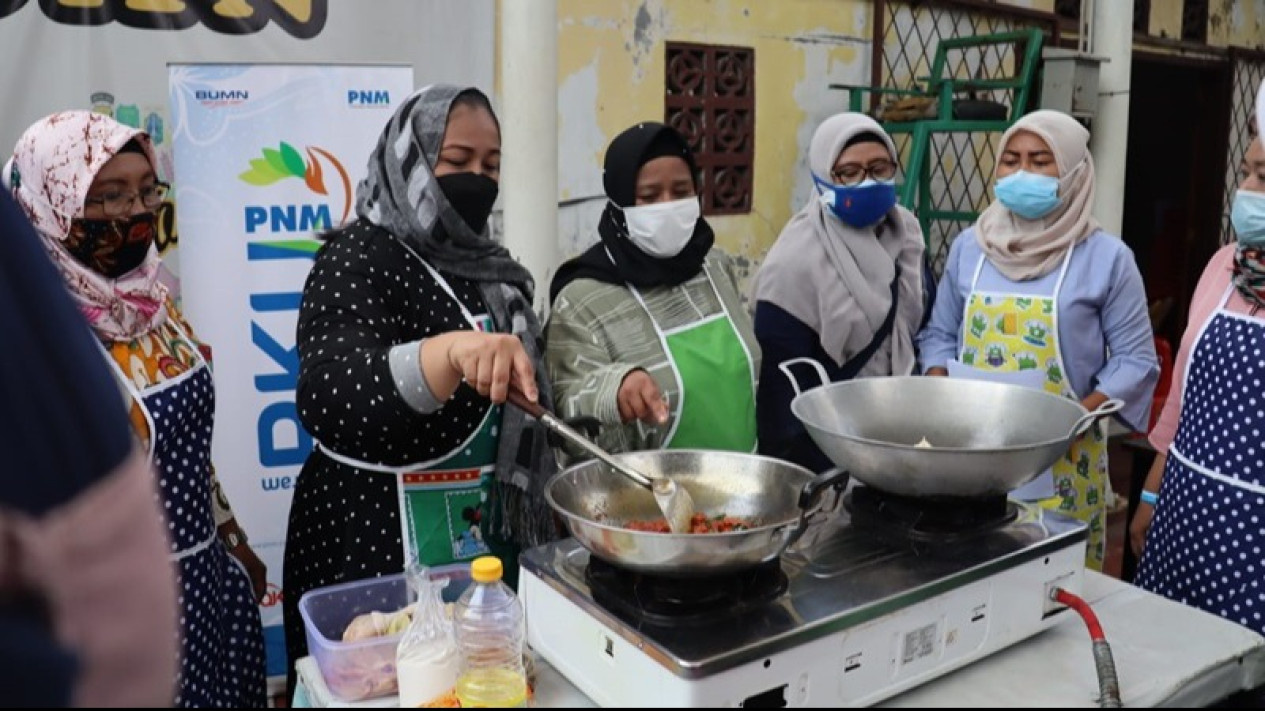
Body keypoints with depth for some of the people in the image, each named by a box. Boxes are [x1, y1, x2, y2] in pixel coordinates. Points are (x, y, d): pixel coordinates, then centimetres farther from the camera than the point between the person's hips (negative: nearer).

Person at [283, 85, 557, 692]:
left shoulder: (488, 263, 8)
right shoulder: (360, 258, -13)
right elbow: (329, 401, -30)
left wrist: (537, 520, 18)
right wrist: (451, 350, -45)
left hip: (492, 541, 7)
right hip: (380, 550, -6)